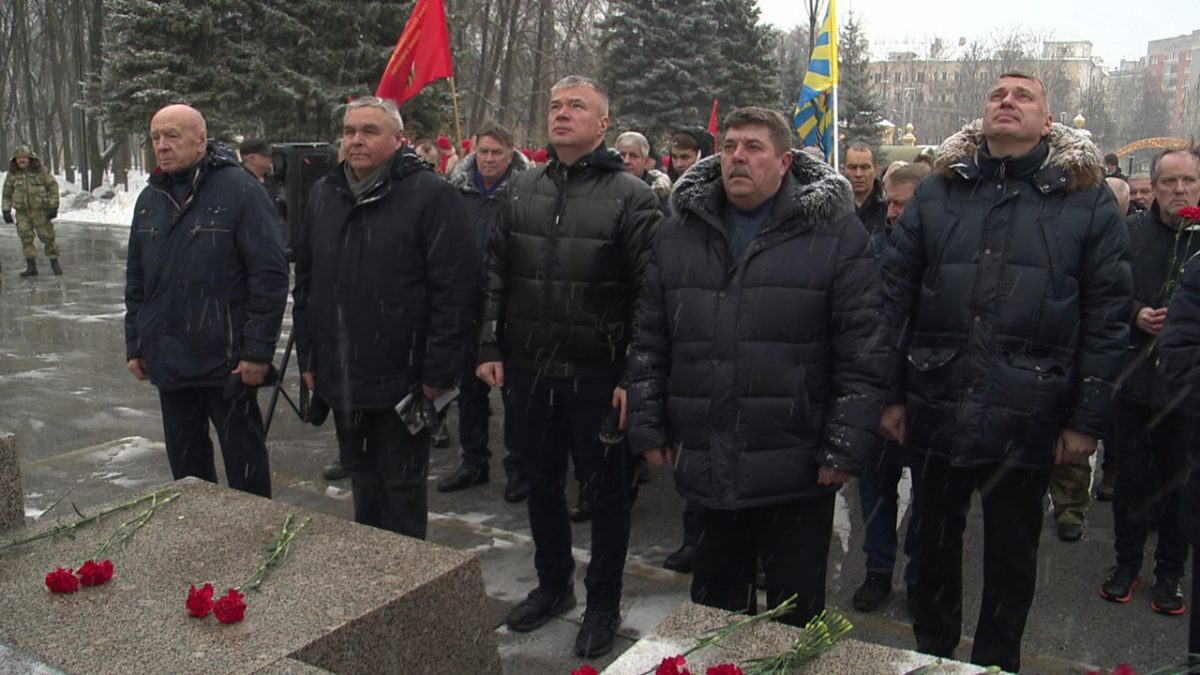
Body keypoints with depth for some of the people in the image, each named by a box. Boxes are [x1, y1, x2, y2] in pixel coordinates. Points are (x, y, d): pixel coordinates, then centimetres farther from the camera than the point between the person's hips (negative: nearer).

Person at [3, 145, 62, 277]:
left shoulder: (41, 170, -6)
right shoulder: (12, 174, 1)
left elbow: (53, 187, -4)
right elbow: (7, 192, 8)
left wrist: (54, 207, -10)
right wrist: (6, 211, 3)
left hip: (41, 210, -2)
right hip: (22, 212, 2)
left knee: (48, 237, 1)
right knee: (26, 239, -2)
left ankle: (54, 263, 17)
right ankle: (31, 267, 2)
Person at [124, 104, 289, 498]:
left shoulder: (239, 191, -11)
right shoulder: (150, 200, 11)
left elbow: (270, 275, -15)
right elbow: (136, 280, 18)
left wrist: (258, 350, -17)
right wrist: (135, 345, 14)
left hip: (227, 362, -6)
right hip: (169, 359, 7)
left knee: (244, 460, 5)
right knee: (185, 460, 18)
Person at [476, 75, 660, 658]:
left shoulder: (630, 196, -8)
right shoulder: (521, 190, 8)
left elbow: (647, 294, -11)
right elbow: (496, 276, 12)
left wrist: (634, 377, -14)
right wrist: (490, 348, 5)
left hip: (598, 375, -5)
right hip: (529, 370, 5)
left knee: (607, 492, 10)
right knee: (542, 484, 19)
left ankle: (603, 604, 28)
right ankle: (553, 584, 39)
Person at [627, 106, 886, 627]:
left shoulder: (835, 232, -5)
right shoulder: (681, 232, 7)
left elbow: (862, 351, -8)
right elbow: (649, 340, 10)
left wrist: (846, 447, -11)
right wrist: (648, 427, 6)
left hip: (797, 468, -3)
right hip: (707, 463, 4)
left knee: (797, 611, 13)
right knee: (714, 600, 22)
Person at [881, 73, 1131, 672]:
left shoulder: (1088, 200, 0)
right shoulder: (936, 191, 5)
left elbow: (1107, 315, -2)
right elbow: (895, 294, 2)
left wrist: (1087, 418, -6)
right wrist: (891, 393, -3)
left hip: (1028, 417, -1)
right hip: (937, 408, 2)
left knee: (1011, 556, 15)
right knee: (935, 541, 18)